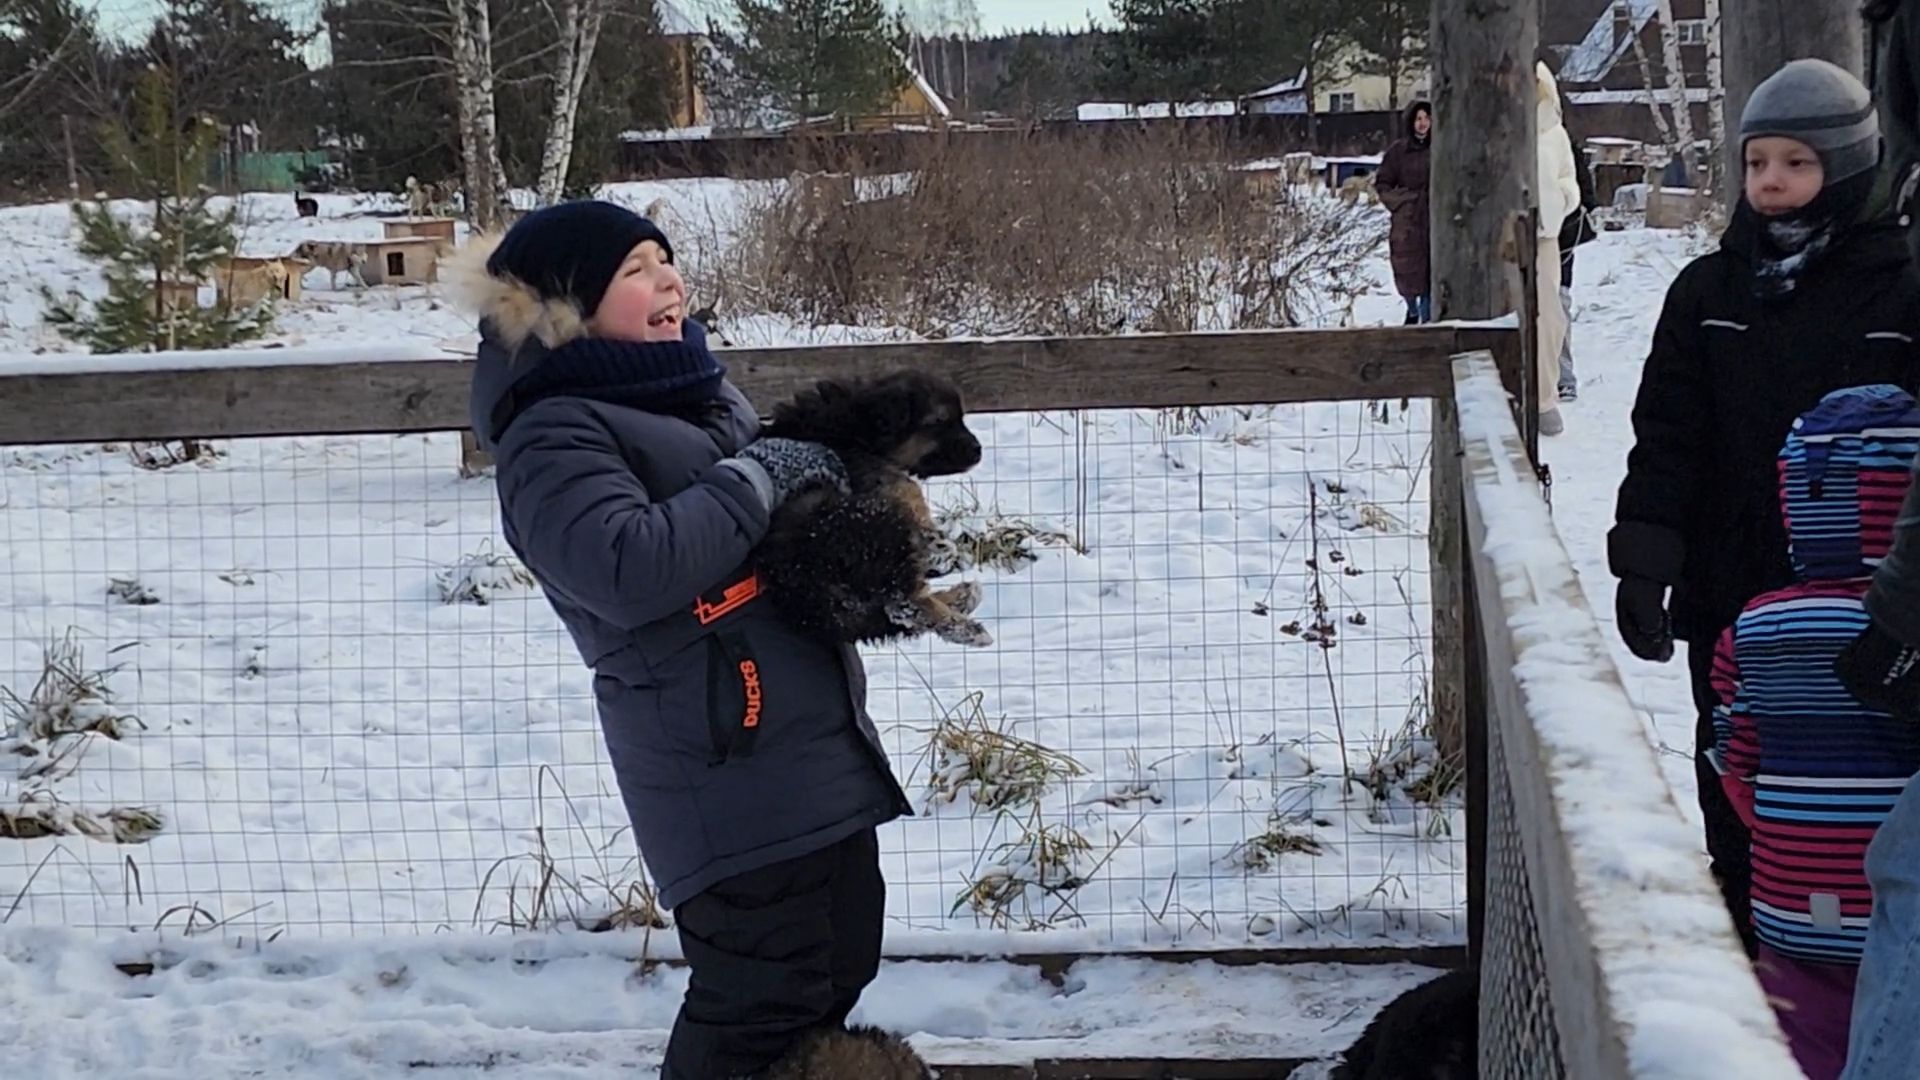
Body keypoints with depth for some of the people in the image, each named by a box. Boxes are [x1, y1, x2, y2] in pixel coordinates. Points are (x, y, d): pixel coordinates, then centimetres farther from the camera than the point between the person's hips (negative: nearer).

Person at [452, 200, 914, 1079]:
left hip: (819, 747, 10)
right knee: (763, 1005, -9)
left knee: (839, 966, 17)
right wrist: (755, 479, -17)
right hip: (729, 775, -9)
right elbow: (628, 567, -28)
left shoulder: (694, 388, 15)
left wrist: (836, 482, 5)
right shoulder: (554, 437, -12)